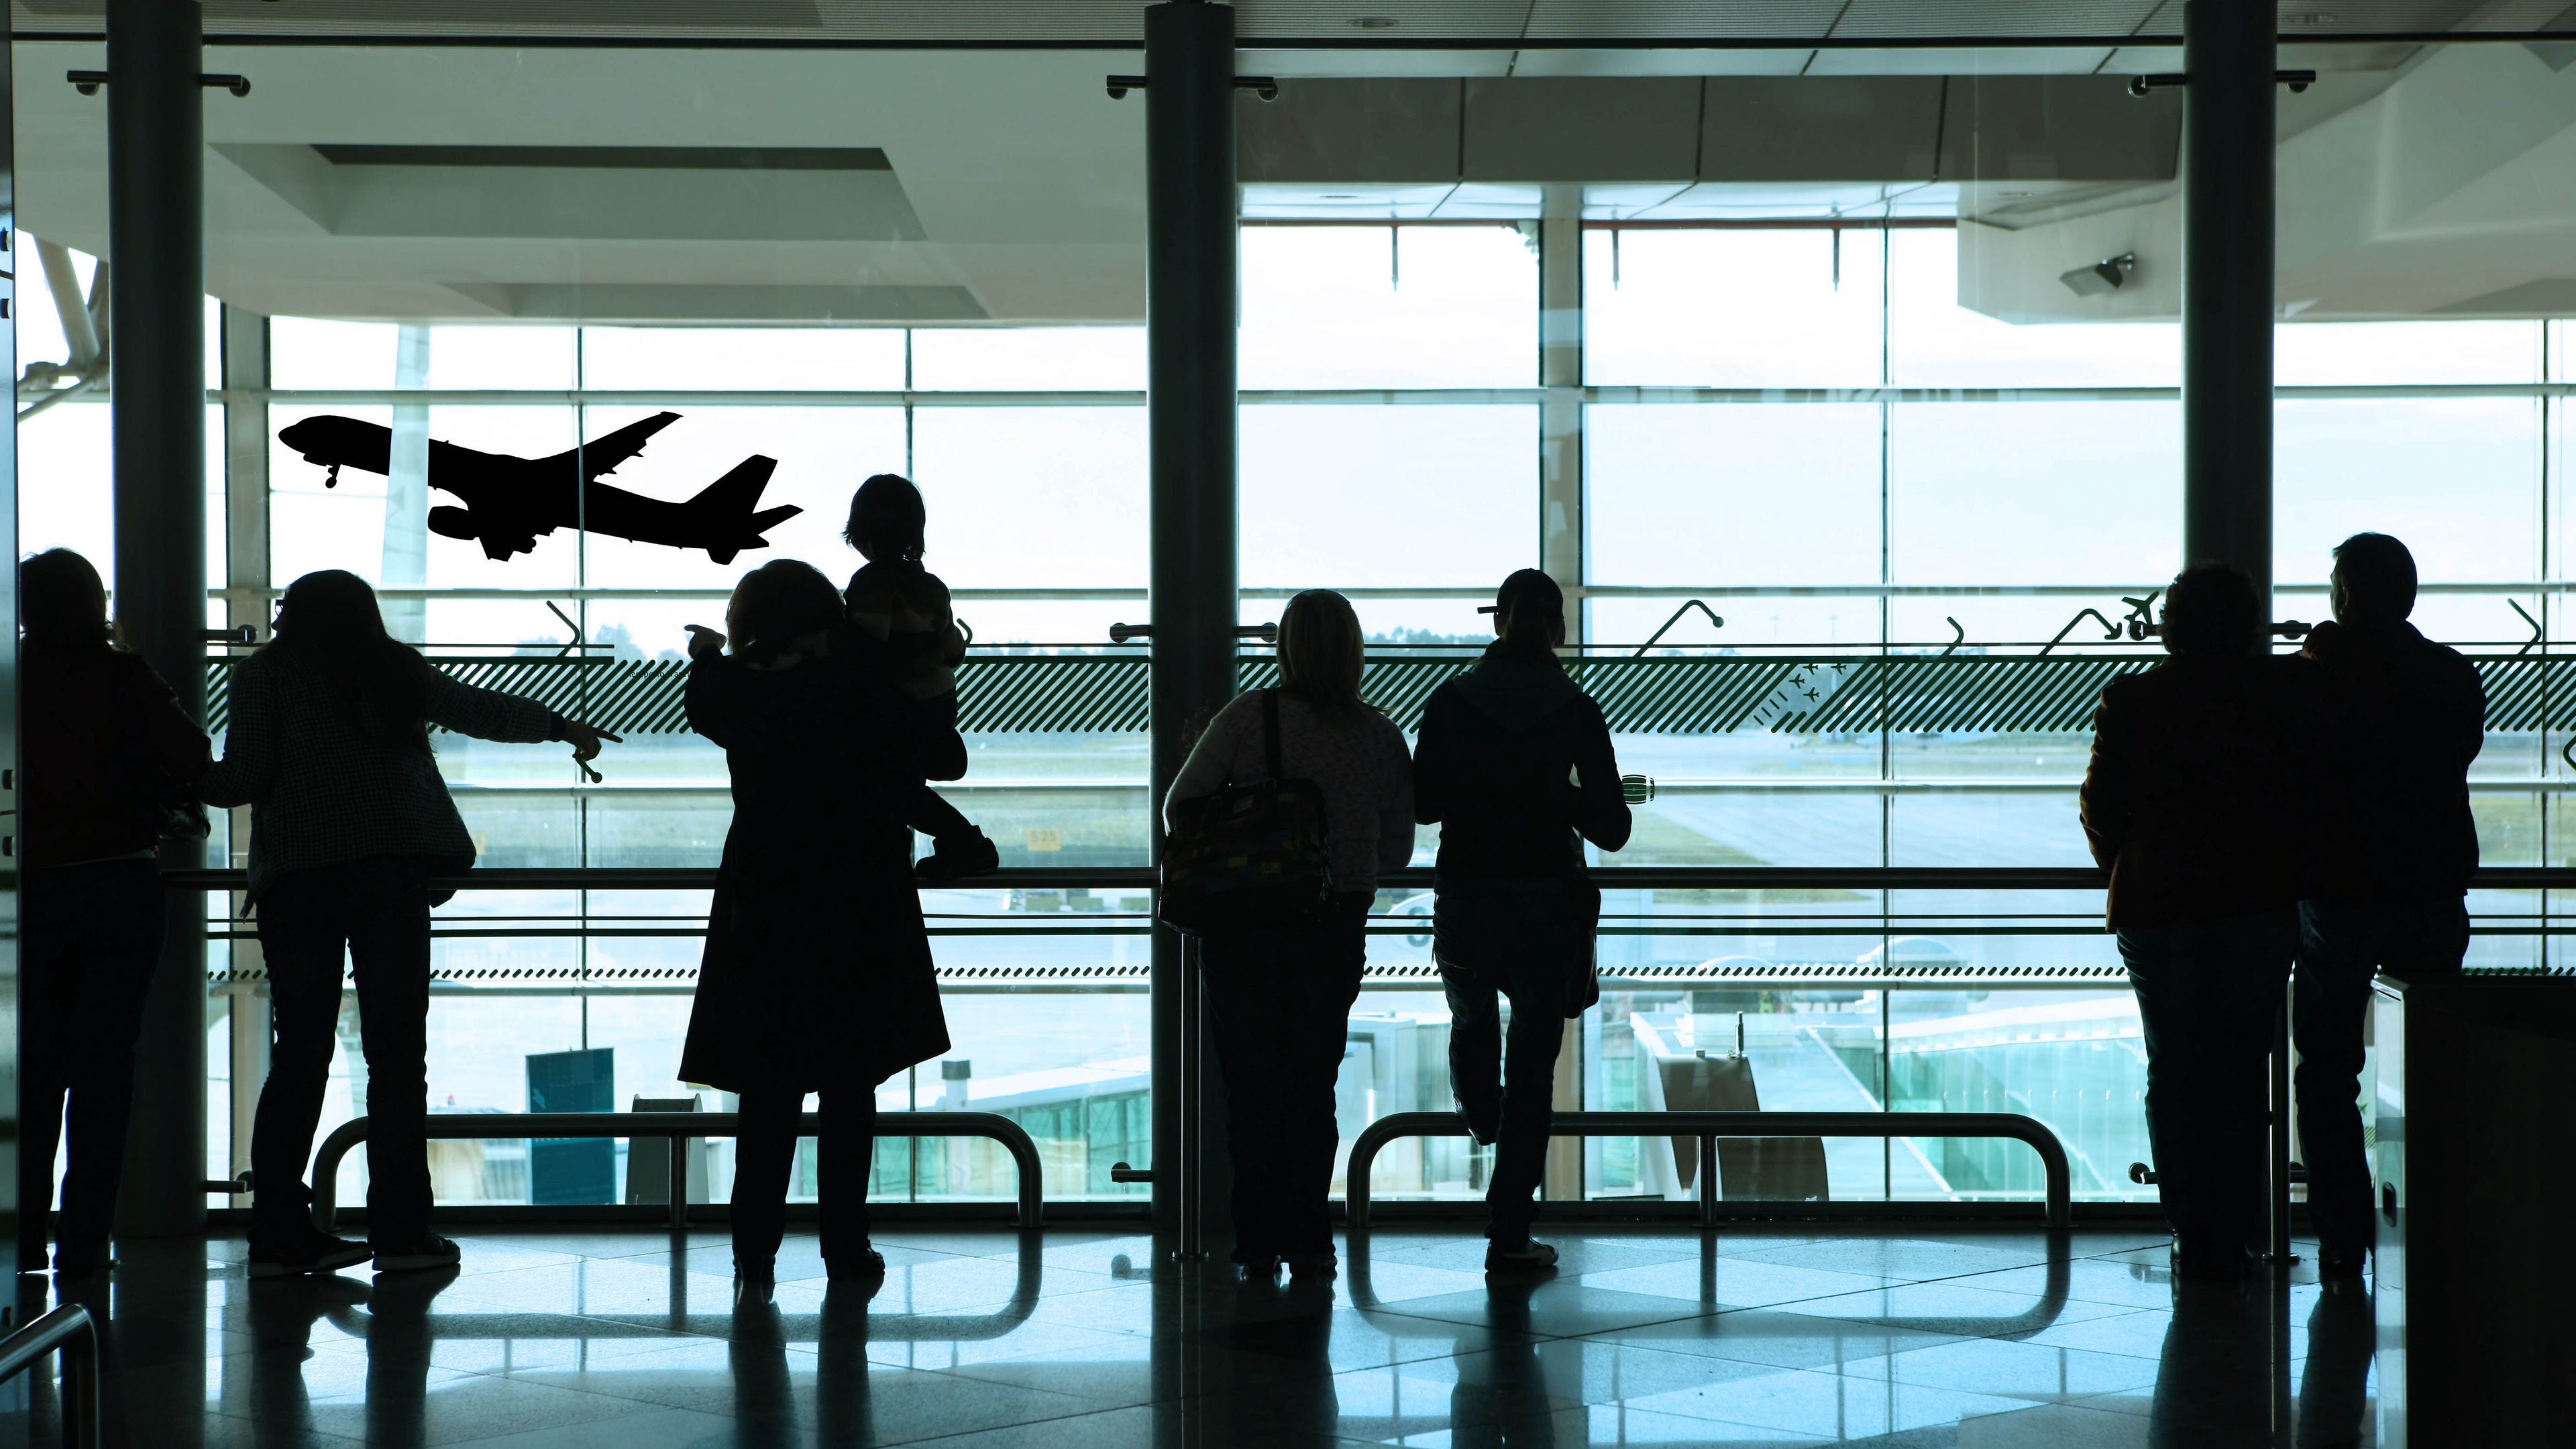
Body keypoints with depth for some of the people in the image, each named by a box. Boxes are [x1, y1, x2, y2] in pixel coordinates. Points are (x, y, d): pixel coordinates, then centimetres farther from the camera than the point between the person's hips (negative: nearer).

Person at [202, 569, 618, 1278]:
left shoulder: (264, 674, 6)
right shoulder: (398, 670, 12)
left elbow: (246, 777, -3)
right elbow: (486, 712, 23)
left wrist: (190, 782, 17)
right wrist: (566, 726, 38)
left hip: (296, 877, 0)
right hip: (392, 869, 0)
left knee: (300, 1052, 5)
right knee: (396, 1052, 2)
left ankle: (280, 1232, 4)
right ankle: (399, 1230, -2)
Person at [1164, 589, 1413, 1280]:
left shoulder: (1248, 716, -9)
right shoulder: (1380, 734, -2)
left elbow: (1179, 806, -9)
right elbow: (1397, 848, 4)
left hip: (1243, 923, -1)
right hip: (1337, 926, 1)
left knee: (1251, 1084, 8)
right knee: (1313, 1086, 11)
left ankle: (1258, 1245, 9)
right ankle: (1306, 1243, 10)